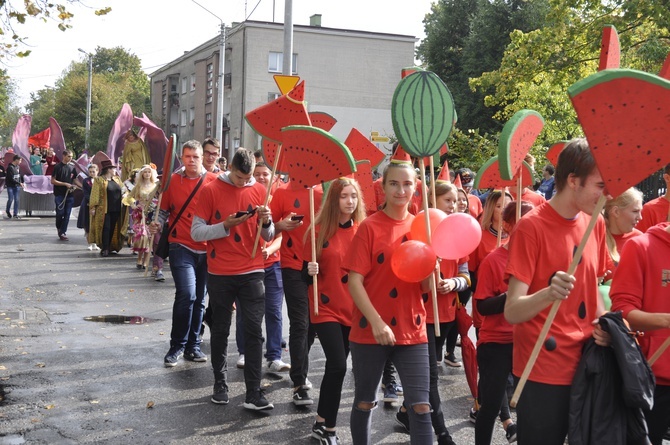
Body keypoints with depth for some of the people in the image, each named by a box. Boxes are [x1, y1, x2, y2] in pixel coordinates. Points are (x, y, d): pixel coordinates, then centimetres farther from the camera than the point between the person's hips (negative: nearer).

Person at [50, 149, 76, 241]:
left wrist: (73, 186, 0)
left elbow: (74, 179, 20)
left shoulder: (72, 167, 10)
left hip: (69, 195, 4)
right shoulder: (58, 167, -3)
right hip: (59, 194, -4)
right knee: (60, 213, -5)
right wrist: (65, 184, -13)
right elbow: (53, 181, -6)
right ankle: (58, 228, 21)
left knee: (67, 215, 1)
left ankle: (62, 232, 7)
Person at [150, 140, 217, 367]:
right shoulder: (172, 181, 3)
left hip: (207, 248, 2)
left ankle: (193, 346, 25)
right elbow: (164, 210, 11)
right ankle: (177, 346, -1)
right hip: (181, 246, -2)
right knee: (187, 294, -17)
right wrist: (157, 224, -8)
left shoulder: (214, 181, 1)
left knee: (199, 299, 11)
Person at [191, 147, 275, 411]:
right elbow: (196, 232, -5)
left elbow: (268, 236, 6)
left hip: (251, 272, 1)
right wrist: (226, 226, -19)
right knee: (220, 330, 11)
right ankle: (220, 384, 24)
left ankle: (254, 393, -3)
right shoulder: (211, 190, -2)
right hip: (219, 273, -1)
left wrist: (266, 222, -16)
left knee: (254, 331, -4)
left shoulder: (259, 191, 4)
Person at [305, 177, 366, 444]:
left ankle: (322, 422, 27)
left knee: (336, 365, 11)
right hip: (327, 308, -3)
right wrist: (310, 271, -24)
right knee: (338, 365, -14)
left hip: (354, 309, 4)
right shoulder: (320, 230, -7)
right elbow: (307, 273, -3)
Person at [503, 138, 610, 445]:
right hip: (543, 371, -6)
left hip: (587, 363, 7)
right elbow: (512, 312, -21)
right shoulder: (531, 227, -16)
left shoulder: (595, 223, 5)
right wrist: (548, 294, -40)